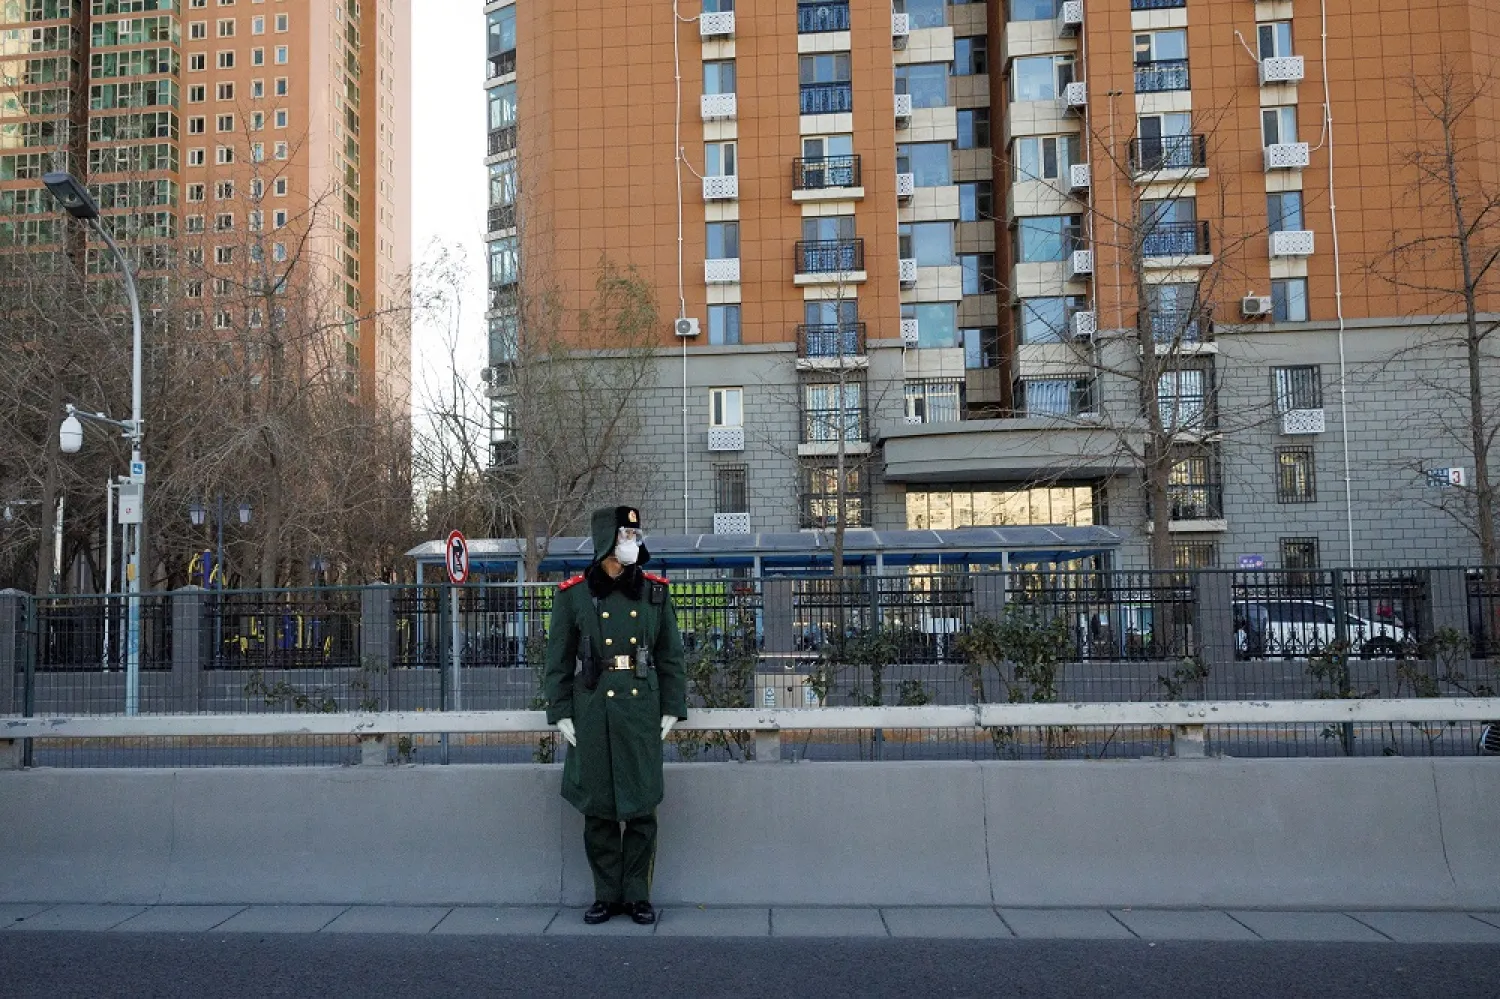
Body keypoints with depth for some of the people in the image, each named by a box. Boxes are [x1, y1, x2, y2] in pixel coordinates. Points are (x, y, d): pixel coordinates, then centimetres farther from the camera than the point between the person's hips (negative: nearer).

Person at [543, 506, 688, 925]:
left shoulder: (655, 591, 6)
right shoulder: (573, 594, 2)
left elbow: (671, 656, 8)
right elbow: (558, 659, 5)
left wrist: (671, 709, 3)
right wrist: (560, 714, 0)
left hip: (641, 709, 1)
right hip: (592, 713, -1)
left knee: (641, 808, 3)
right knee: (598, 809, 6)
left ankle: (637, 895, 16)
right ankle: (606, 895, 19)